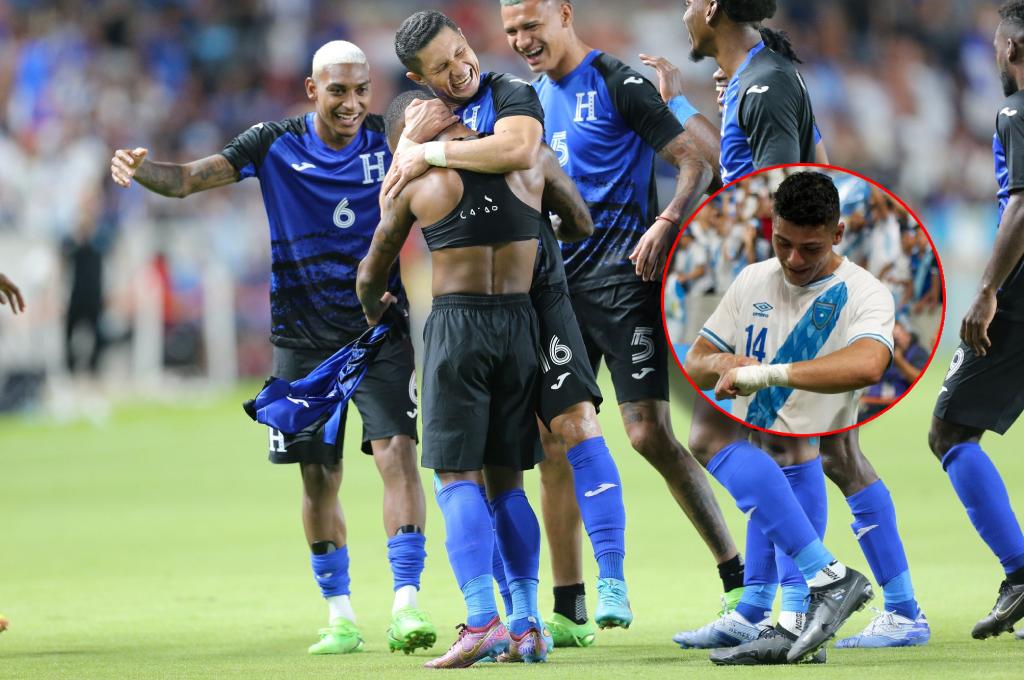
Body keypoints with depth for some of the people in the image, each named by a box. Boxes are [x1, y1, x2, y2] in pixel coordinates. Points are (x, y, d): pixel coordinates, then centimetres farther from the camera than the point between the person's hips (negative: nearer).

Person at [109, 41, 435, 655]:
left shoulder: (390, 139, -2)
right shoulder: (275, 144, -2)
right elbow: (189, 179, -9)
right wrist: (141, 168, -29)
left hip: (381, 328, -1)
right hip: (303, 335, 1)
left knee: (398, 452, -17)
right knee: (318, 477, 4)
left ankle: (407, 604, -18)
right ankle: (341, 617, 16)